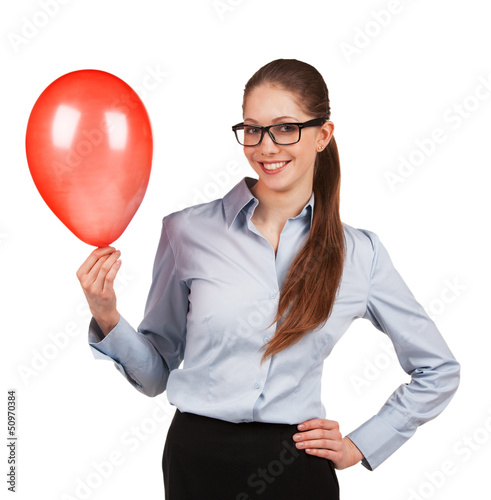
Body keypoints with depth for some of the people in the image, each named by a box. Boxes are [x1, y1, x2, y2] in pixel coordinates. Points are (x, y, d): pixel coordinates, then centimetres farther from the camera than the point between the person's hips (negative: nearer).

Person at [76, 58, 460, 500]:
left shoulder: (359, 253, -2)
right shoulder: (188, 231, -4)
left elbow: (439, 371, 9)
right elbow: (156, 372, 2)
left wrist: (360, 447, 4)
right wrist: (107, 320, -15)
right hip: (198, 462, 0)